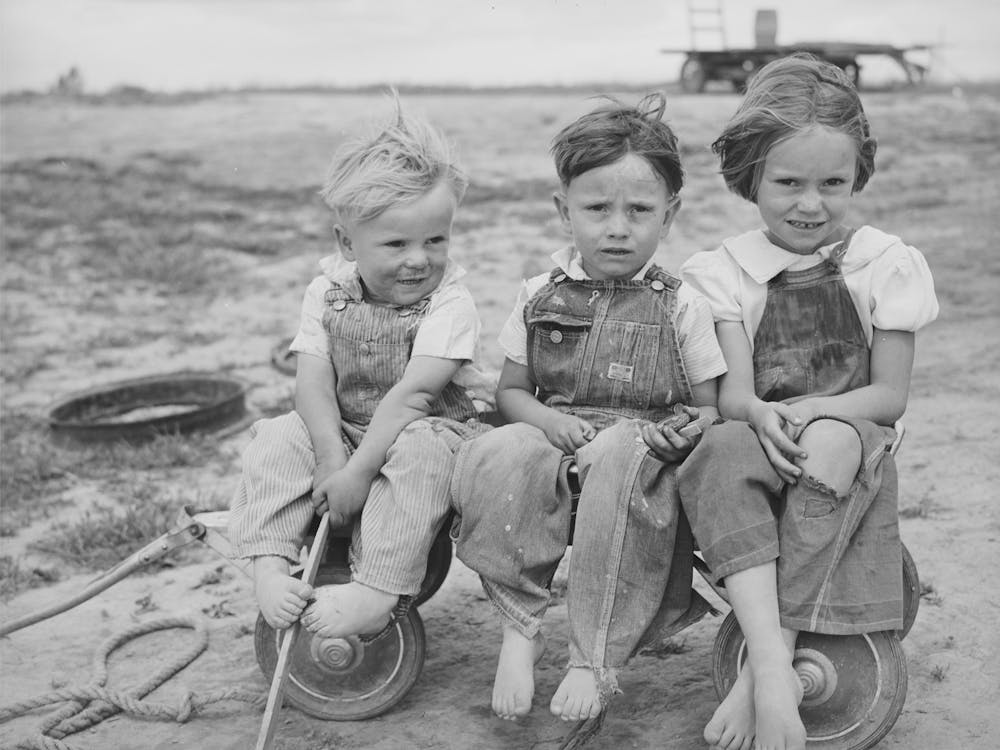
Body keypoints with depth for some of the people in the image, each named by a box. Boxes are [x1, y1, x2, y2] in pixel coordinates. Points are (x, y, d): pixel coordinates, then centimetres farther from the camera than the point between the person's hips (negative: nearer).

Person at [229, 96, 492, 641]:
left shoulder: (449, 302, -17)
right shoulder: (328, 293, -2)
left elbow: (412, 394, -25)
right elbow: (312, 381, -10)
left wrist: (357, 472, -29)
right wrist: (330, 454, -25)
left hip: (432, 429, -4)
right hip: (343, 431, 5)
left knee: (419, 451, -36)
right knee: (279, 439, -18)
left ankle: (378, 593, -33)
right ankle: (270, 565, -17)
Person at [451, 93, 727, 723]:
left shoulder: (682, 308, 6)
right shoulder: (540, 298, 11)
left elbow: (708, 409, 8)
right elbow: (511, 391, 13)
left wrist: (683, 432, -16)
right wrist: (550, 421, -9)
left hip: (638, 463, -1)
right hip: (555, 453, 2)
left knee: (622, 457, -38)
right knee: (497, 454, -32)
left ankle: (598, 660, -29)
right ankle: (520, 630, -18)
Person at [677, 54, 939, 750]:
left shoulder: (885, 264, 5)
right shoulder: (725, 272, 6)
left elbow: (890, 396, 1)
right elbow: (733, 392, -4)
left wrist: (809, 411, -18)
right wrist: (761, 416, -29)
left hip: (853, 440, 0)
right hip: (763, 446, 1)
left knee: (832, 440, -36)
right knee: (723, 450, -35)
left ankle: (763, 667, -34)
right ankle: (775, 668, -44)